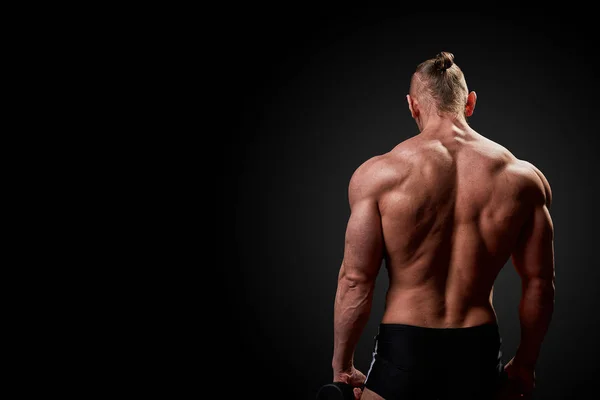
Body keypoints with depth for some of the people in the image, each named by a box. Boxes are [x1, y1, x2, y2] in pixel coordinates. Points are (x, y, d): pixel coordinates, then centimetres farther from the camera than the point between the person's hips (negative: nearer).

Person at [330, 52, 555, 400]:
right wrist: (526, 363, 16)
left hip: (403, 350, -2)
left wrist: (342, 367, 4)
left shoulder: (378, 175, -8)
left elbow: (356, 280, -8)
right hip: (481, 354, 2)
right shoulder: (524, 178, -1)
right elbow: (539, 283, 4)